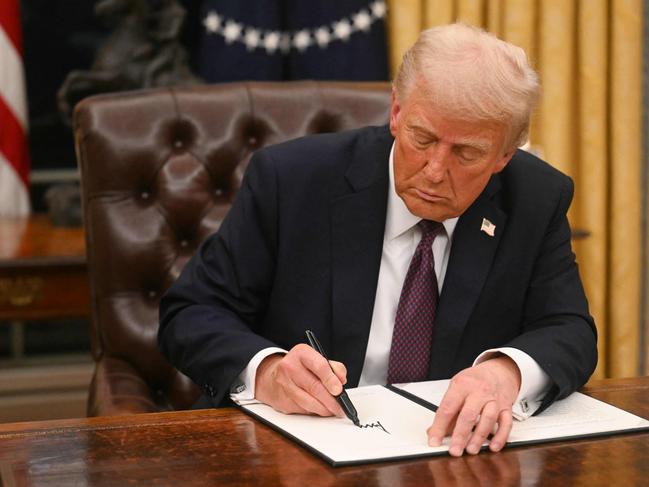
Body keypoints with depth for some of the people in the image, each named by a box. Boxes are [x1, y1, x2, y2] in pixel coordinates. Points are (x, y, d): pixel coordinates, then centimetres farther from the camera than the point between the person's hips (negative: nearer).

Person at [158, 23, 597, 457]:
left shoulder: (537, 200, -3)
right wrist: (265, 371, -28)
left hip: (454, 453, 1)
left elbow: (569, 332, -6)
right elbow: (191, 313, -6)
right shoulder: (291, 179, -9)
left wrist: (506, 372, -31)